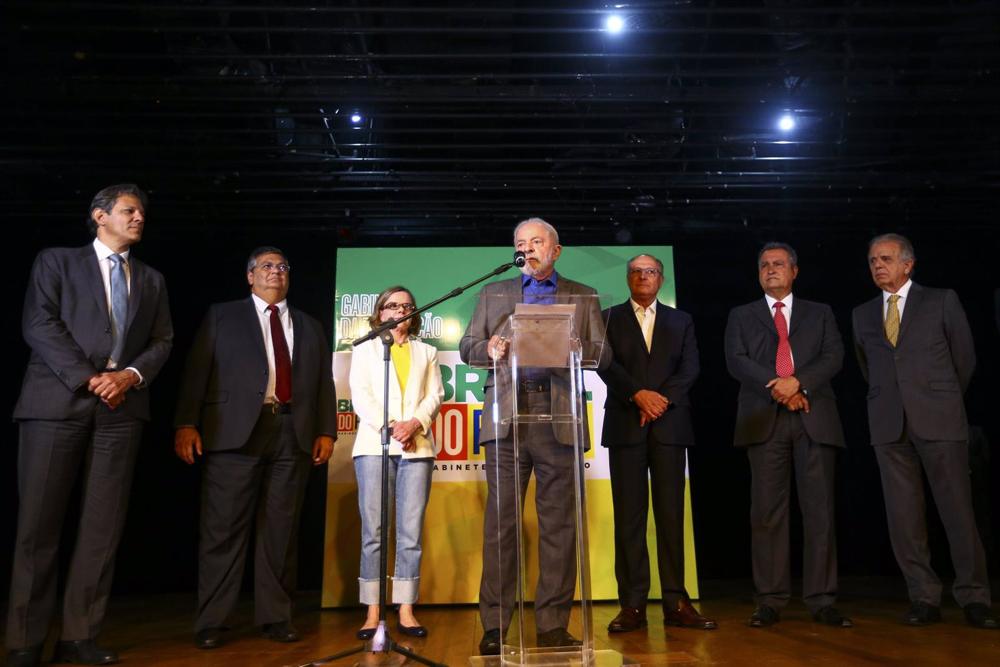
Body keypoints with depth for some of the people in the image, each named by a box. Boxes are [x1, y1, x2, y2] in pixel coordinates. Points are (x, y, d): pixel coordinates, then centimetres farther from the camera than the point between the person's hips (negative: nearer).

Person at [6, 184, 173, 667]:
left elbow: (163, 341, 12)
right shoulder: (56, 261, 10)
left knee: (103, 527, 2)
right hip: (58, 401, -3)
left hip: (122, 407, 3)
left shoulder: (151, 279, 20)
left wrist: (130, 375, -7)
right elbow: (38, 324, -3)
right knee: (38, 525, 0)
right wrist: (87, 378, -12)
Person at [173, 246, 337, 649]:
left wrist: (326, 431, 4)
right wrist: (186, 423, -7)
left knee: (281, 529, 5)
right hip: (236, 430, -2)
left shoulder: (310, 327, 21)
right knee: (223, 527, -1)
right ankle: (211, 621, 9)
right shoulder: (222, 316, 14)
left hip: (292, 433, 2)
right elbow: (197, 370, 4)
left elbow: (324, 383, 14)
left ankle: (275, 616, 14)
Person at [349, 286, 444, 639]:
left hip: (417, 447, 1)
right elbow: (360, 396, 4)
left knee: (411, 533, -3)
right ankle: (372, 613, 2)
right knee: (373, 531, -4)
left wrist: (414, 423, -10)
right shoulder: (365, 350, 17)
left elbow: (434, 396, 9)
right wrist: (388, 427, -11)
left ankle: (406, 611, 3)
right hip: (374, 445, -1)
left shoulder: (426, 352, 22)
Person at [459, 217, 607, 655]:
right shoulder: (493, 294, 18)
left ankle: (553, 625, 12)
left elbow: (599, 352, 6)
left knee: (558, 524, 2)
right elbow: (467, 347, 12)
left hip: (559, 418, 0)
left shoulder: (583, 297, 16)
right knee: (500, 522, 0)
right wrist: (488, 348, -11)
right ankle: (495, 625, 8)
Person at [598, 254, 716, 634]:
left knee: (671, 514, 1)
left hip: (670, 425, 1)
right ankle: (633, 605, 3)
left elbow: (690, 368, 4)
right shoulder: (609, 318, 11)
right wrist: (639, 395, -14)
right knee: (629, 515, -1)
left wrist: (662, 399, -10)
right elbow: (606, 364, -2)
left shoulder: (681, 321, 16)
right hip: (625, 426, -1)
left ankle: (676, 603, 7)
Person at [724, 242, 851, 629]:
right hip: (765, 421, 0)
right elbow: (736, 361, 2)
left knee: (820, 510, -1)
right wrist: (777, 389, -11)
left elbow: (834, 356, 4)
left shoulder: (820, 313, 19)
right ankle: (770, 601, 5)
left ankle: (822, 601, 7)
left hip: (815, 419, 1)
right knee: (767, 513, -1)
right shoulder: (741, 316, 17)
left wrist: (798, 382, -13)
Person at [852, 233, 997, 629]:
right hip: (889, 426, 3)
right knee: (903, 517, 2)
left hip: (939, 420, -2)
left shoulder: (942, 301, 6)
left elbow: (964, 357, 10)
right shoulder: (863, 314, 14)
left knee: (958, 510, -1)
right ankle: (924, 599, 9)